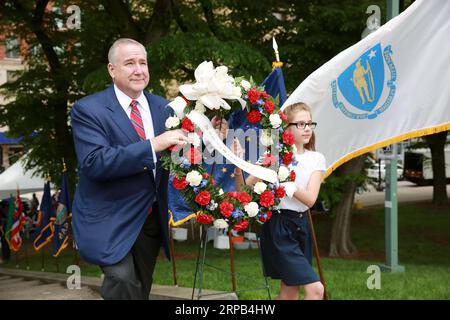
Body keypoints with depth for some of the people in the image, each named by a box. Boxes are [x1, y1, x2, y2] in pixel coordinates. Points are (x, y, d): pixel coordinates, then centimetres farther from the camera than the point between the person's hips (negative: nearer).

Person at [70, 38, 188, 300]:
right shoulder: (88, 110, -11)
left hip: (152, 219, 6)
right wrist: (152, 145, -31)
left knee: (141, 290, 15)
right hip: (110, 221, -6)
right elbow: (94, 163, -25)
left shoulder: (162, 108, 7)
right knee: (123, 282, -25)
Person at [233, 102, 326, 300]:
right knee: (315, 289, -14)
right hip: (278, 227, -5)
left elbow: (310, 199, -8)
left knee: (289, 292, 10)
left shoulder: (316, 159, 5)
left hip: (301, 225, 6)